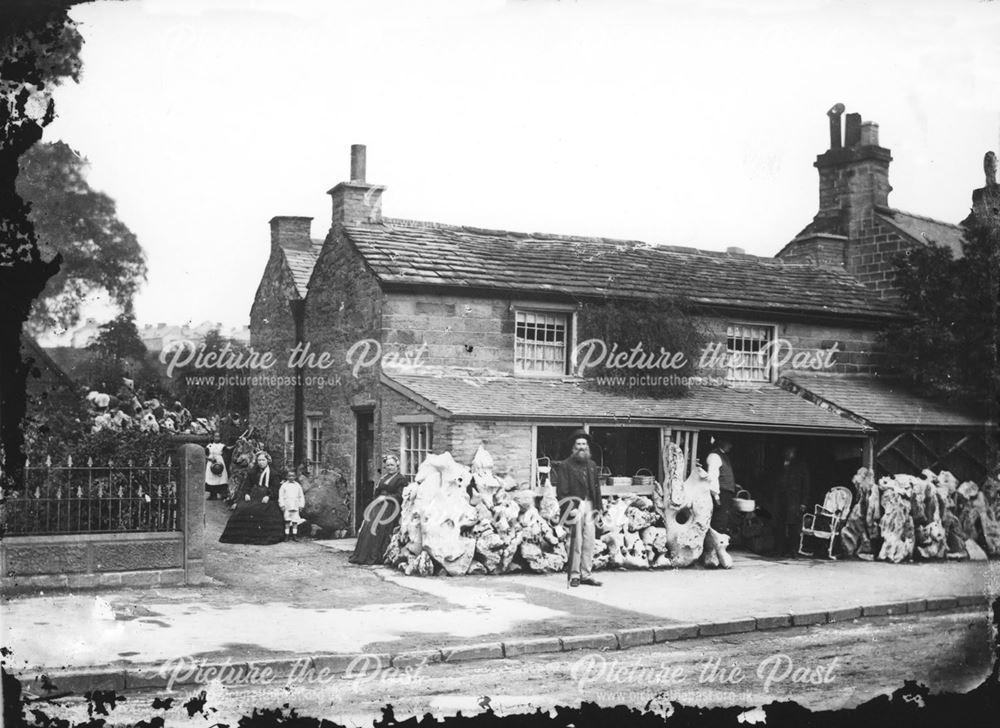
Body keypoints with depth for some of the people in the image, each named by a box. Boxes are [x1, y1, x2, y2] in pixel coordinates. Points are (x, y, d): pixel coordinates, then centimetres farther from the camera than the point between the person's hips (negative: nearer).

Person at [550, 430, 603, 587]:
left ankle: (585, 574, 8)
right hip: (575, 504, -5)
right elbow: (562, 489, -6)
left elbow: (597, 488, 17)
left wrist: (597, 507, 8)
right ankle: (574, 575, -1)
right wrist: (568, 508, -14)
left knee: (589, 541, 3)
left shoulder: (592, 465, 17)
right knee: (576, 541, -7)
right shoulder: (566, 465, -1)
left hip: (589, 505, 5)